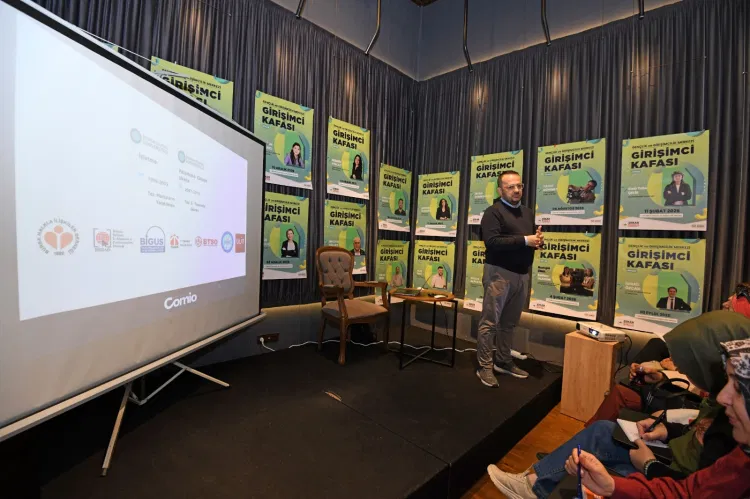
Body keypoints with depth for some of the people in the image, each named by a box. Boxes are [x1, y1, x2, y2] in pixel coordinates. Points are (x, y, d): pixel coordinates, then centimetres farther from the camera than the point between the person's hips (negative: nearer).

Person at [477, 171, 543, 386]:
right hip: (499, 273, -7)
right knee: (490, 322, -3)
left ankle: (503, 361, 26)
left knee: (509, 322, 14)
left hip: (522, 275, 7)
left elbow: (534, 240, 22)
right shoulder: (493, 212, -6)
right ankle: (485, 367, 6)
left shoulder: (528, 213, 18)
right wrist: (525, 240, -19)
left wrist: (539, 241, -2)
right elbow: (492, 241, -20)